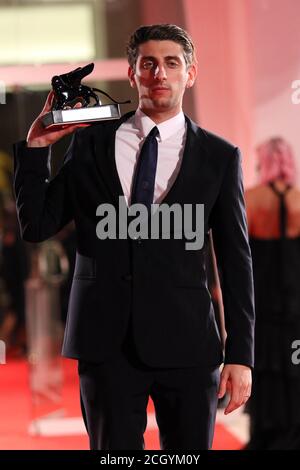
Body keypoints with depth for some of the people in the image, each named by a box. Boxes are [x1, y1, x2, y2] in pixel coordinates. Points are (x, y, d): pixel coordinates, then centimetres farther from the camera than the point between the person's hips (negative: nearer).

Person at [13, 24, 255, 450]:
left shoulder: (220, 157, 4)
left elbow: (236, 260, 4)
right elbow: (37, 226, 7)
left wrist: (240, 354, -1)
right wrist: (36, 146, -3)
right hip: (105, 340, 1)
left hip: (185, 342, 0)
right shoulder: (90, 142, 7)